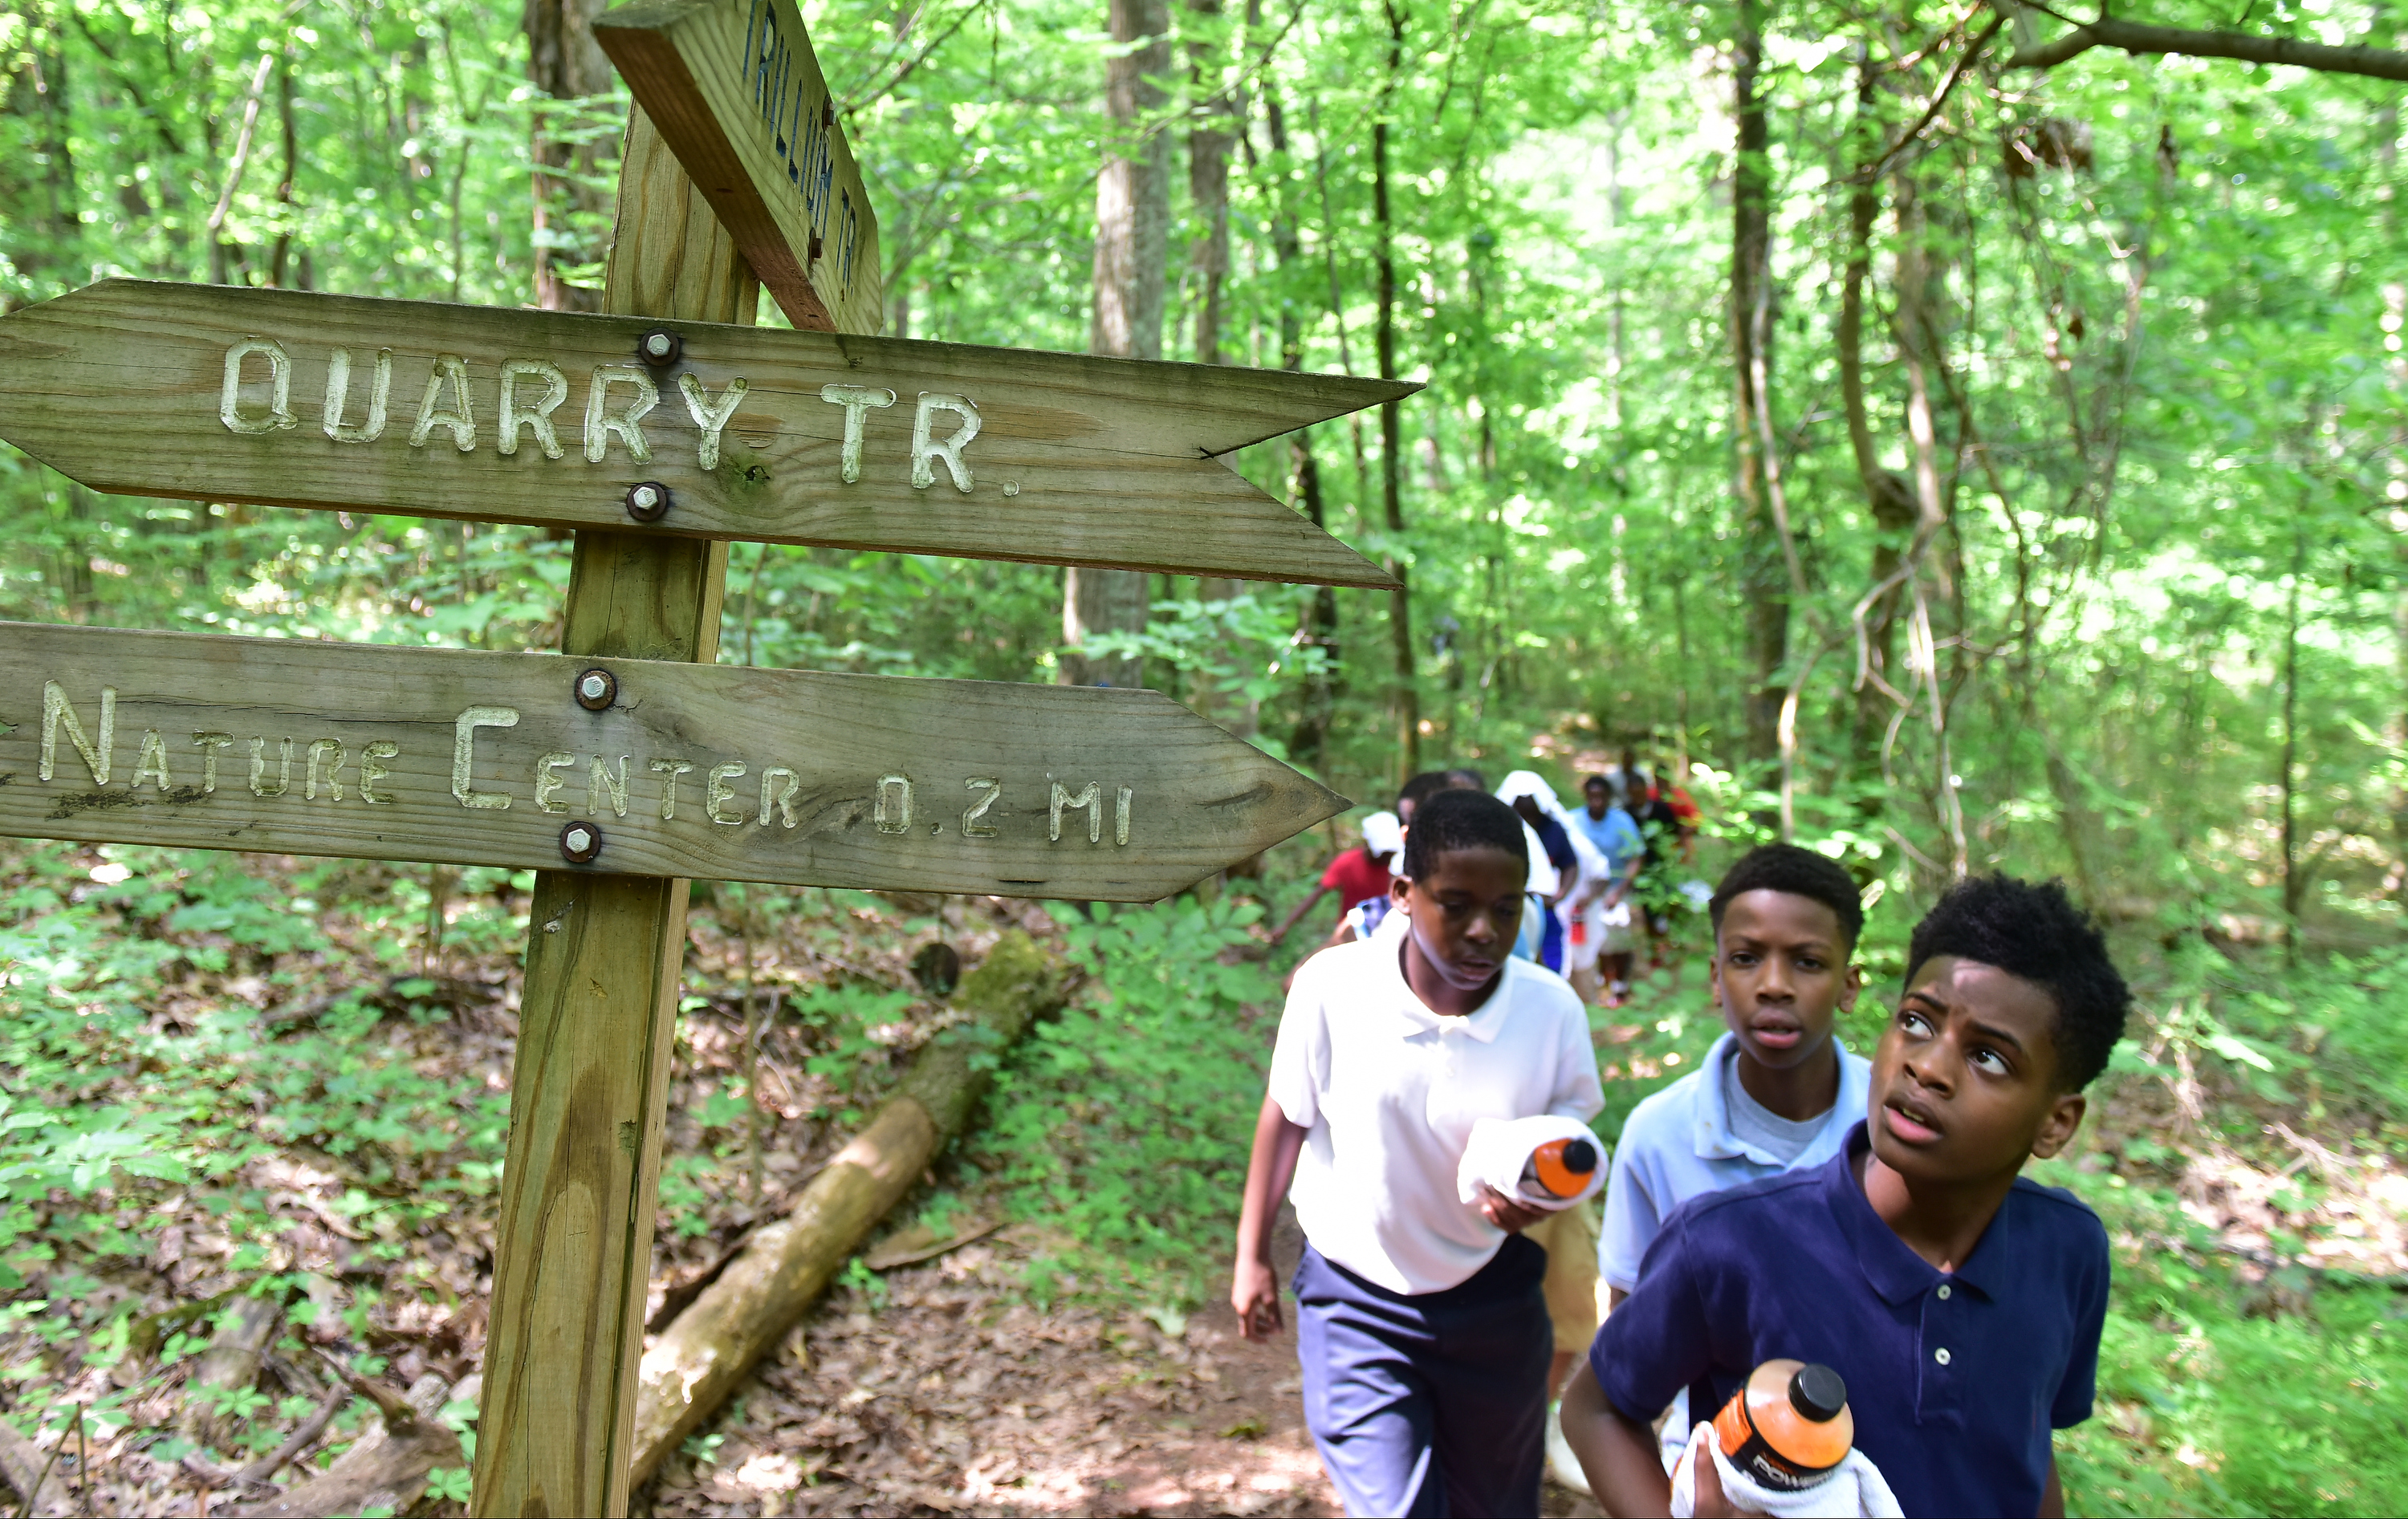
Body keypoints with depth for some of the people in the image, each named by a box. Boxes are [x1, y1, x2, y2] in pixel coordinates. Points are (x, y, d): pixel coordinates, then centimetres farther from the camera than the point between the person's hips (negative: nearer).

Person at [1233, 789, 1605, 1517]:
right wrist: (1252, 1256, 2)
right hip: (1358, 1301, -2)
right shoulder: (1331, 986, -21)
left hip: (1492, 1299, 3)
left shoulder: (1553, 1010, -17)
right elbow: (1286, 1114, -5)